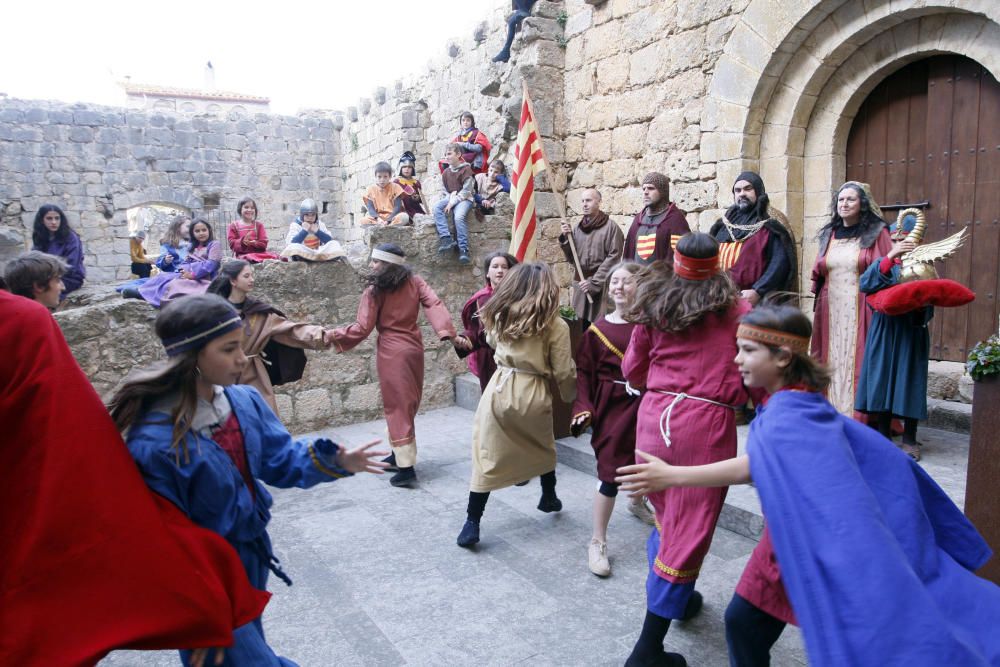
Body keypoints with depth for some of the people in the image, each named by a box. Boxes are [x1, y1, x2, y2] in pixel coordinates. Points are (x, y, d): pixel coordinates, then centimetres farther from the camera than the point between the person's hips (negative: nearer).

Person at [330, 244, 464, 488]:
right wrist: (450, 334, -17)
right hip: (414, 347, 5)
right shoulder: (414, 281, 3)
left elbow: (363, 328, -12)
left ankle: (406, 467, -5)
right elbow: (434, 304, -10)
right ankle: (399, 455, 30)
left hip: (392, 352, -5)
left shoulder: (375, 290, -9)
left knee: (397, 406, -2)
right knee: (407, 404, 17)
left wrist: (332, 335, -3)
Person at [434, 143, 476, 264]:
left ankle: (463, 249, -30)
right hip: (450, 198, 6)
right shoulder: (445, 173, 16)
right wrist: (449, 200, -3)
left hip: (464, 199, -6)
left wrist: (452, 202, -15)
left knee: (458, 217, -33)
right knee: (436, 207, -25)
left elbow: (466, 191, -10)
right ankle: (447, 239, -33)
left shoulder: (466, 169, -3)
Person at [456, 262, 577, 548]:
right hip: (534, 395, -1)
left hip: (499, 389, 1)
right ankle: (549, 498, 44)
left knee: (487, 457, 6)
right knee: (542, 448, 25)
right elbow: (563, 373, -5)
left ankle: (472, 524, 6)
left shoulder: (500, 316, 4)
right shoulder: (555, 325, -7)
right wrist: (570, 396, 14)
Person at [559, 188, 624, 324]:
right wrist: (566, 239, -2)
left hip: (602, 288, -5)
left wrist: (594, 282, -13)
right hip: (580, 287, 5)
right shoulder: (577, 228, 11)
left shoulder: (611, 227, -5)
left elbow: (613, 258, -10)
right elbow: (571, 259, 13)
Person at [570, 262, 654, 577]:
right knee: (611, 471, -5)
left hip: (645, 405, 3)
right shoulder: (598, 329, -5)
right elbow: (584, 372, -3)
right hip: (611, 406, -2)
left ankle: (637, 503, 55)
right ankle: (598, 542, 9)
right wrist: (583, 408, -13)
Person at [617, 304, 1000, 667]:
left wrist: (671, 476, -51)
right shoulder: (801, 401, 4)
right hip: (789, 541, 9)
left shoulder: (788, 411, -27)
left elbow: (756, 467, -44)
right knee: (743, 621, 12)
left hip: (817, 546, -9)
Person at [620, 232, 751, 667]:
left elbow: (633, 370, 11)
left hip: (655, 417, 4)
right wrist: (729, 395, 19)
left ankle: (675, 597, 43)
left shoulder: (654, 307, 5)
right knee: (688, 530, 4)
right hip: (706, 424, -3)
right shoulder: (737, 311, -1)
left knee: (667, 517, 24)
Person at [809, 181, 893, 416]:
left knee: (858, 361, -4)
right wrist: (819, 305, 10)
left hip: (861, 310, -4)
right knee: (832, 362, 5)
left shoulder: (877, 233, 1)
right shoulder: (829, 234, 14)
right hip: (831, 310, 4)